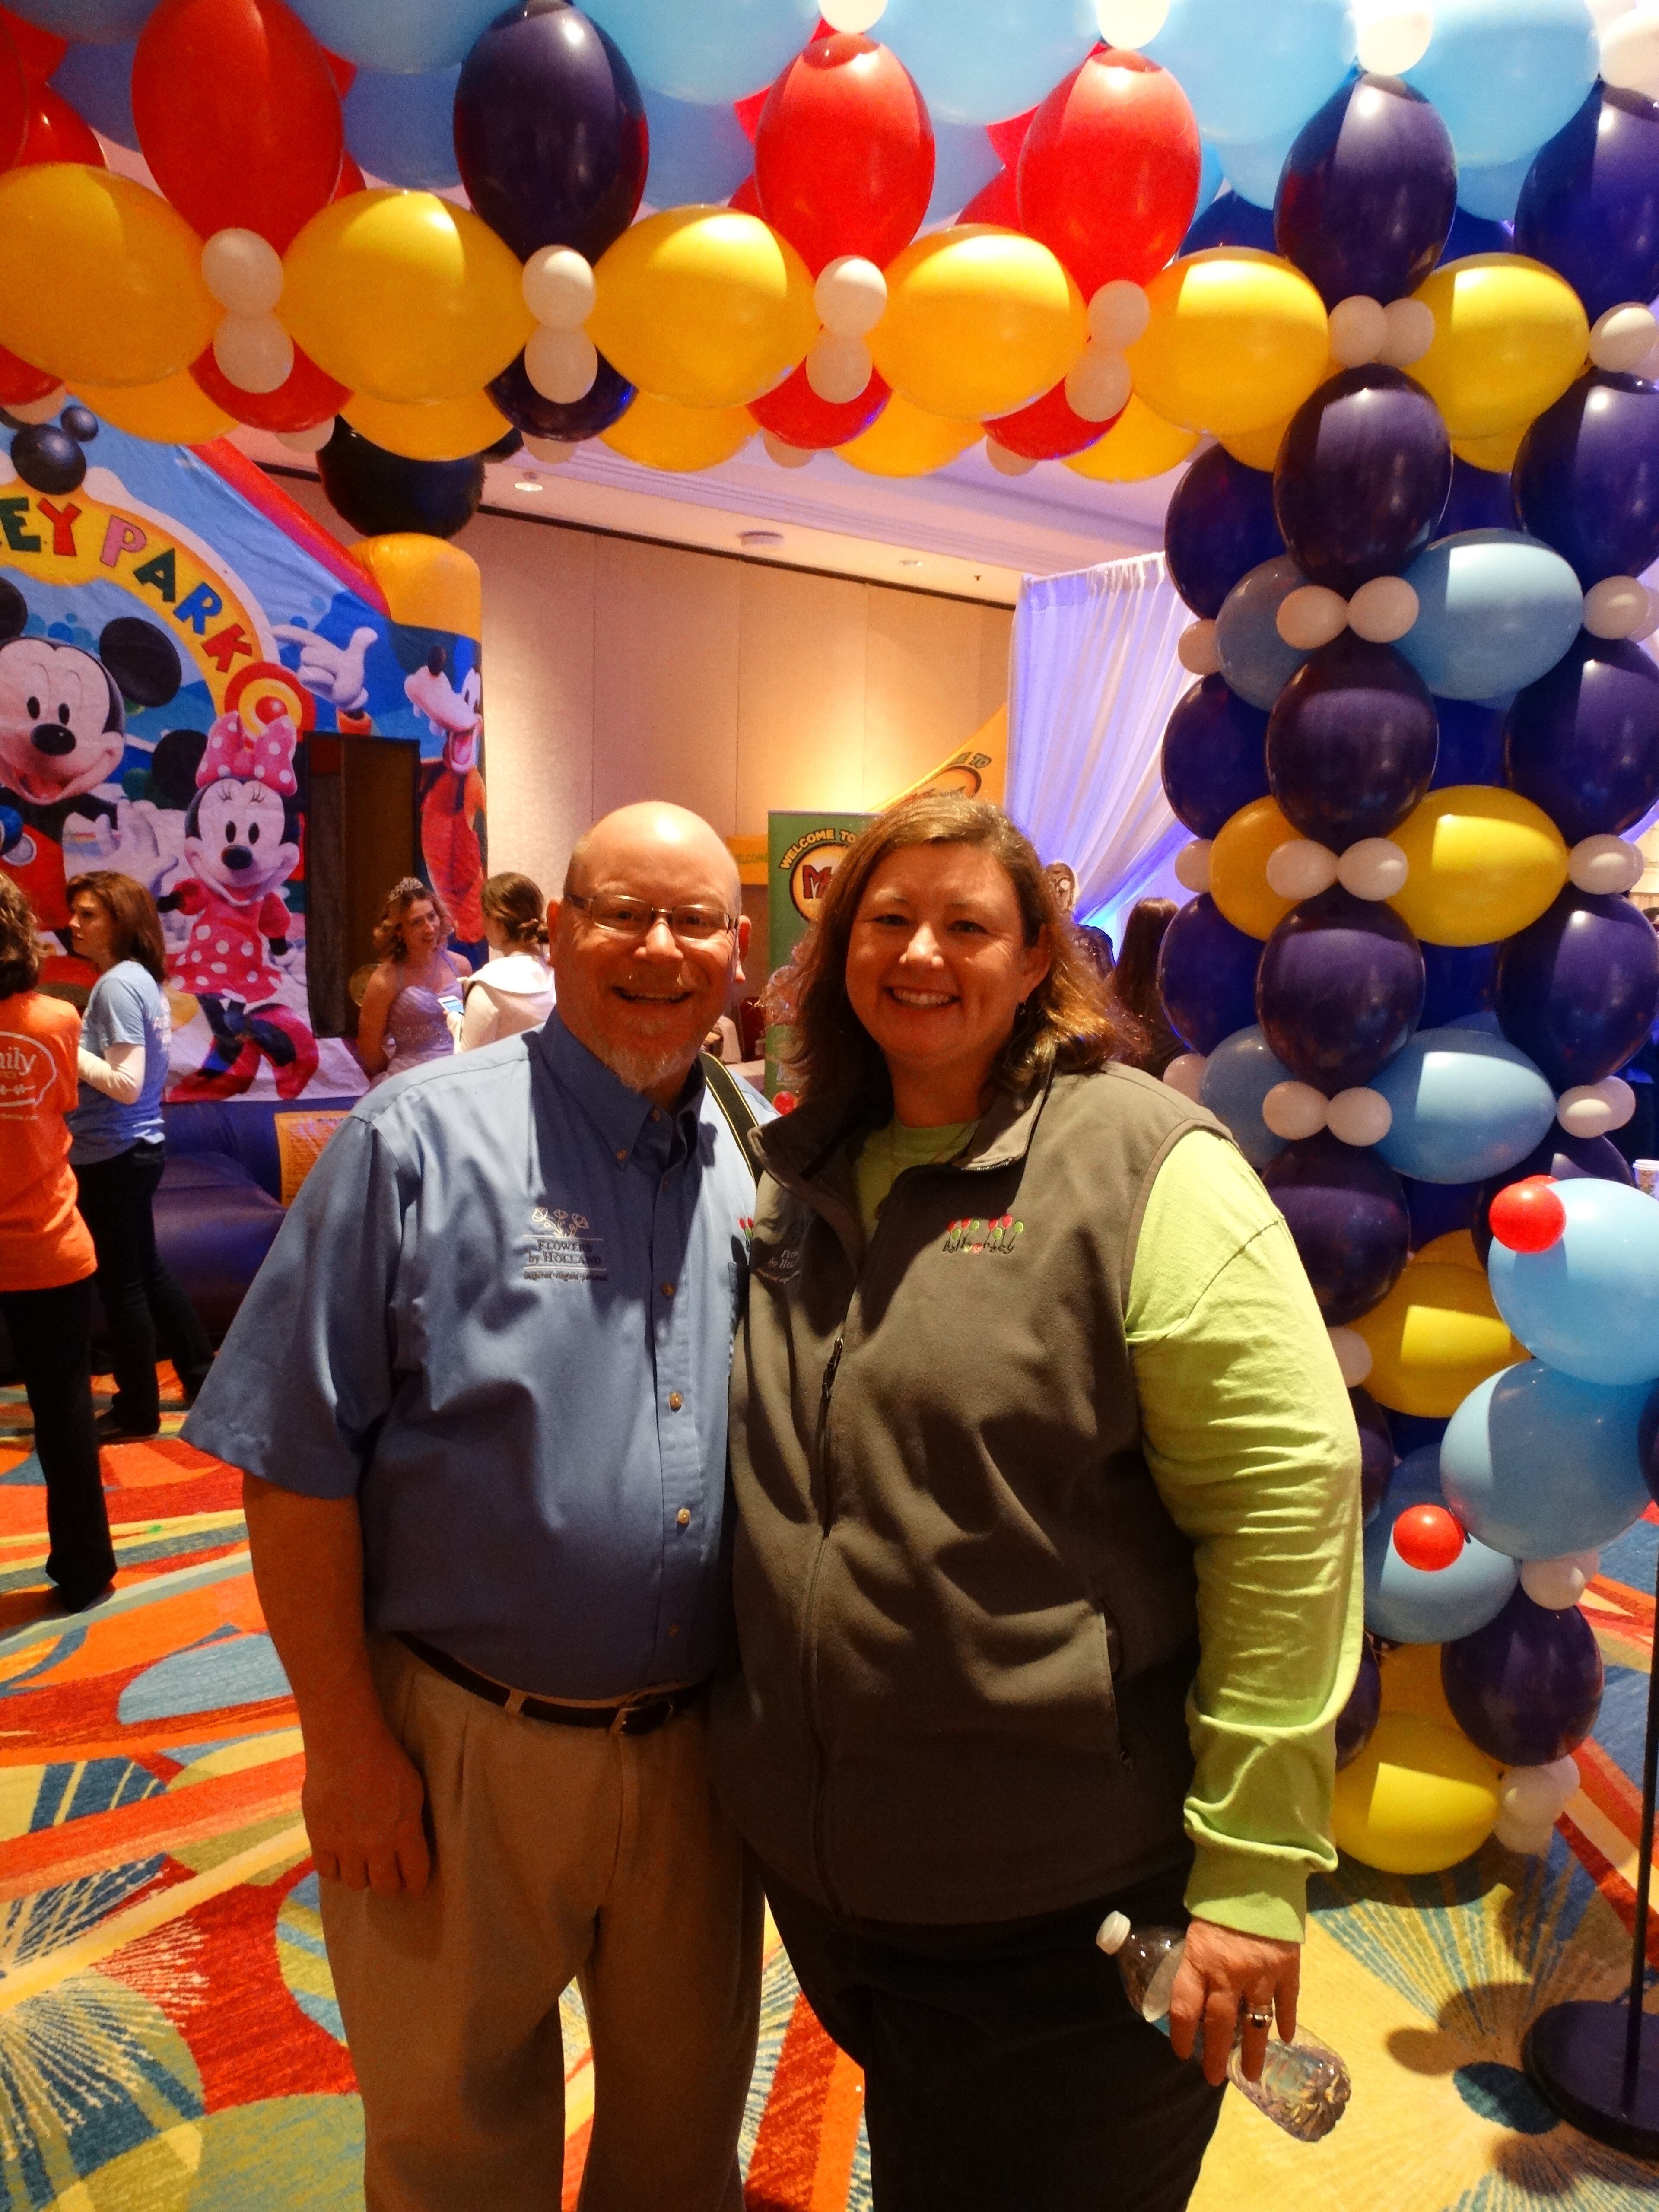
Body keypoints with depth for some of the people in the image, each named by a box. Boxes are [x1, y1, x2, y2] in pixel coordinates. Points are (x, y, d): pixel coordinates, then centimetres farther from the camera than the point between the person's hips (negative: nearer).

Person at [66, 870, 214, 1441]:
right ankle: (200, 1376, 33)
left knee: (120, 1282, 4)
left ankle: (137, 1411, 17)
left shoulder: (116, 985, -19)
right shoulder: (140, 979, 9)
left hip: (111, 1157, -9)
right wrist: (81, 1041, 5)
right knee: (145, 1268, 21)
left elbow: (126, 1085, -23)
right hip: (136, 1148, 9)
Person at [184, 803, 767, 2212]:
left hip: (699, 1747, 4)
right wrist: (344, 1739, -10)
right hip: (460, 1750, -3)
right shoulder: (426, 1138, -13)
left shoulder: (760, 1159, 0)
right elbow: (297, 1460, -11)